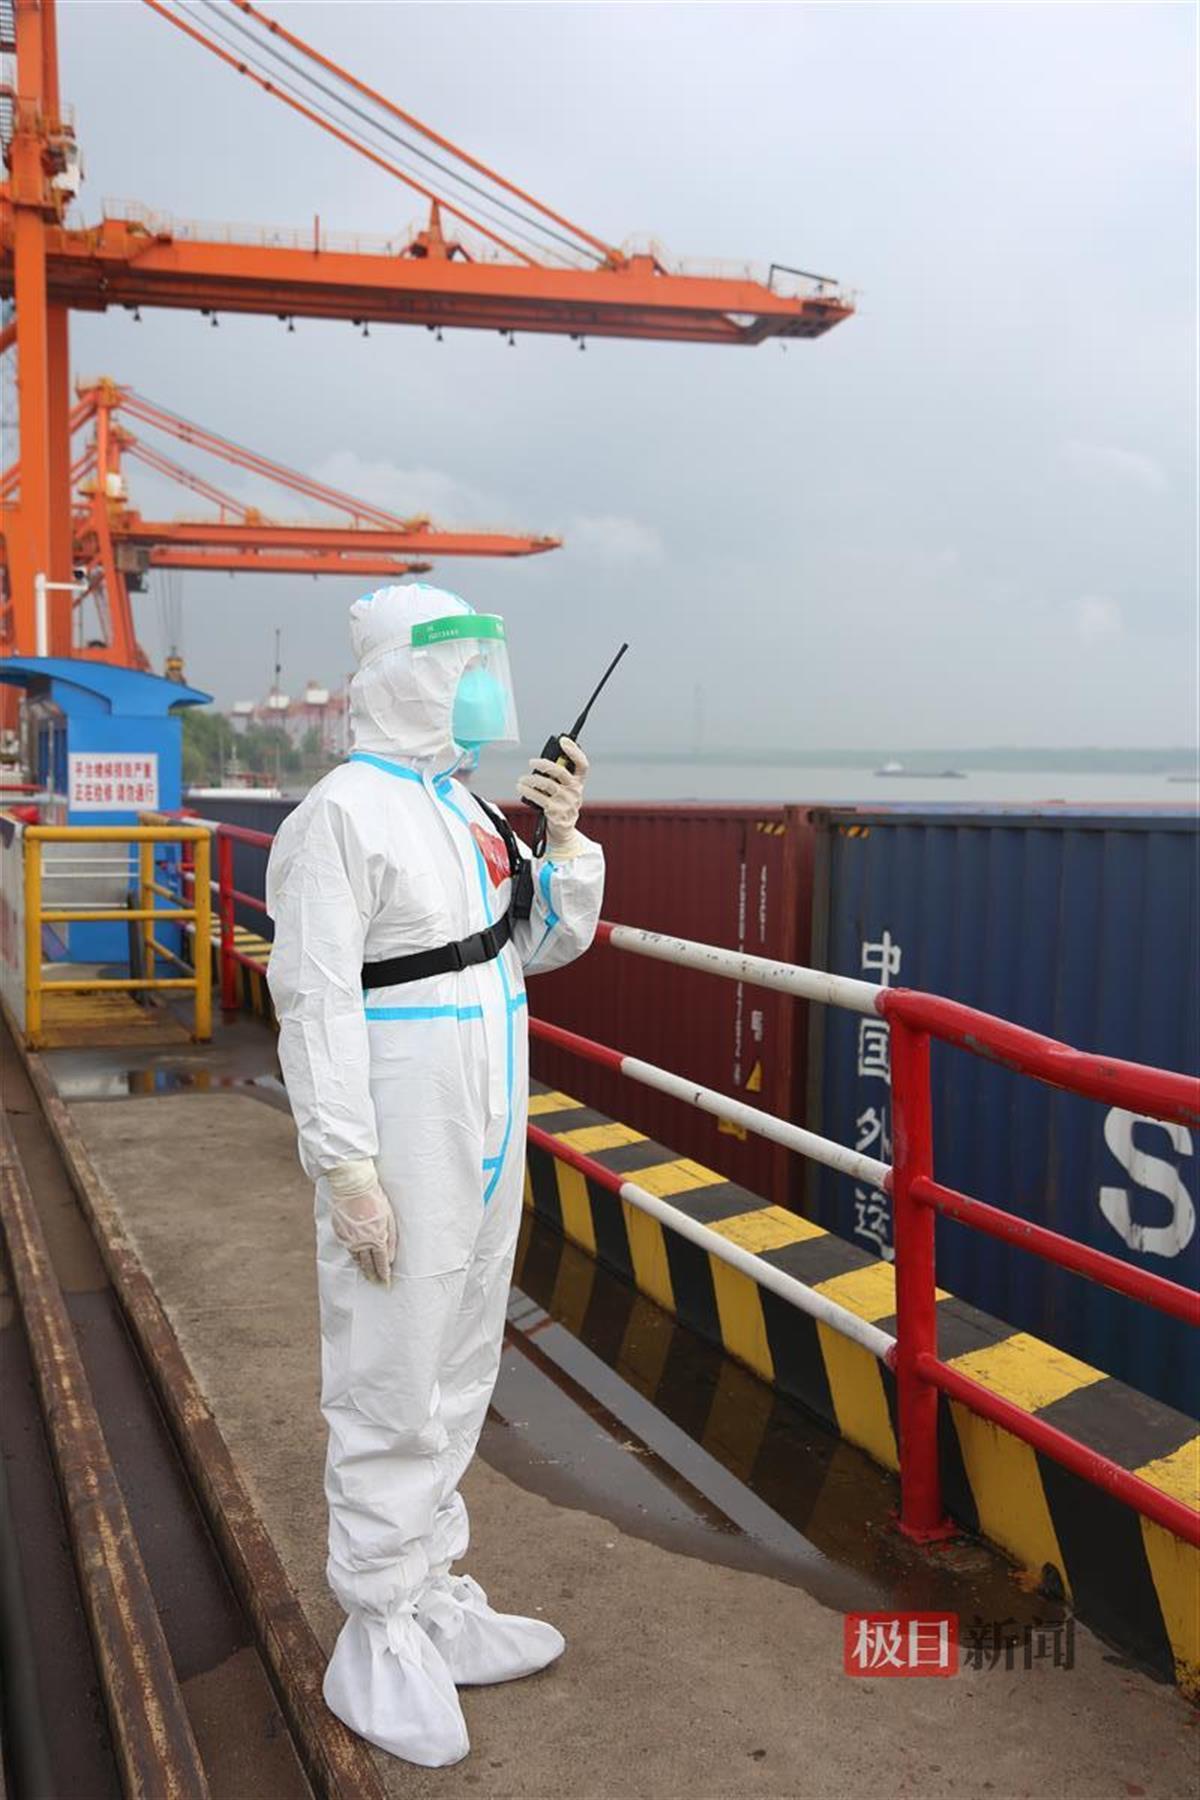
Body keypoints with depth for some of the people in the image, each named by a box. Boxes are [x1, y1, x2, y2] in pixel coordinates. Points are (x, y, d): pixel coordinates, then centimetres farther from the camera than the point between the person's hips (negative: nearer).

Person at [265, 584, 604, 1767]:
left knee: (457, 1379, 17)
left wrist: (567, 839, 1)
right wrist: (348, 1169, -20)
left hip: (487, 1137, 8)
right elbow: (316, 1002, -18)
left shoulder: (467, 809, 11)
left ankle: (431, 1597, 33)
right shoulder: (341, 814, -13)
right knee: (389, 1393, 1)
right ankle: (376, 1642, 18)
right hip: (401, 1147, -8)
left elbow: (550, 945, 17)